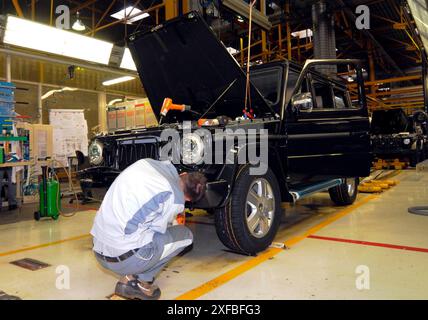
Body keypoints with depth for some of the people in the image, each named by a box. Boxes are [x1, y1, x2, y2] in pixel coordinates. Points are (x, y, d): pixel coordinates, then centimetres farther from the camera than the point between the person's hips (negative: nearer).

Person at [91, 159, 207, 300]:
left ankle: (129, 278, 17)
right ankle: (143, 282, 7)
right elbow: (160, 229, 3)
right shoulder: (175, 198, -12)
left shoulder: (147, 163, 4)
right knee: (186, 235, 10)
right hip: (124, 257, -6)